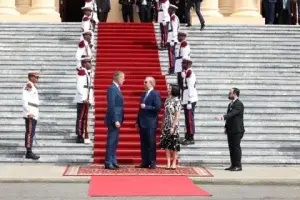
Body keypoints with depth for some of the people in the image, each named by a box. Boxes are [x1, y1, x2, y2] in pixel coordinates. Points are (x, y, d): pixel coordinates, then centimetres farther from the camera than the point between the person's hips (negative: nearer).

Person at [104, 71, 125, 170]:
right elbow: (111, 106, -20)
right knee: (111, 141, -6)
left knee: (114, 141, 12)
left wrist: (118, 120, 14)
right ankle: (108, 163, -2)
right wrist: (115, 120, -22)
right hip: (113, 120, -10)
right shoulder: (112, 88, -14)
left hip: (117, 120, 10)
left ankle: (113, 162, 18)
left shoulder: (116, 88, 15)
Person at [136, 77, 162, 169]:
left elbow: (158, 108, -16)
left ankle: (152, 163, 3)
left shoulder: (156, 94, -6)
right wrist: (138, 122, 15)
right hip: (142, 123, 7)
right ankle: (145, 162, 12)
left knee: (151, 143, -2)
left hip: (150, 123, -7)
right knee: (143, 144, 7)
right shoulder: (143, 94, 16)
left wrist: (146, 107, -14)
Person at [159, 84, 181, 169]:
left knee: (174, 144, 0)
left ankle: (174, 163, 7)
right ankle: (168, 162, 10)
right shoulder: (167, 100, 10)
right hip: (166, 125, 7)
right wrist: (163, 125, 11)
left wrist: (173, 127, -16)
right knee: (166, 144, 5)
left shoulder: (176, 101, -10)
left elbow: (177, 116, -12)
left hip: (173, 125, -7)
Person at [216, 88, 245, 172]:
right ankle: (233, 165, 15)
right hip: (230, 130, 9)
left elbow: (232, 113, -26)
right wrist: (226, 127, 13)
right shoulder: (230, 104, 18)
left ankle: (238, 165, -1)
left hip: (237, 130, -9)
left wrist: (223, 117, -39)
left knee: (236, 147, -6)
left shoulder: (239, 104, -12)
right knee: (231, 147, 9)